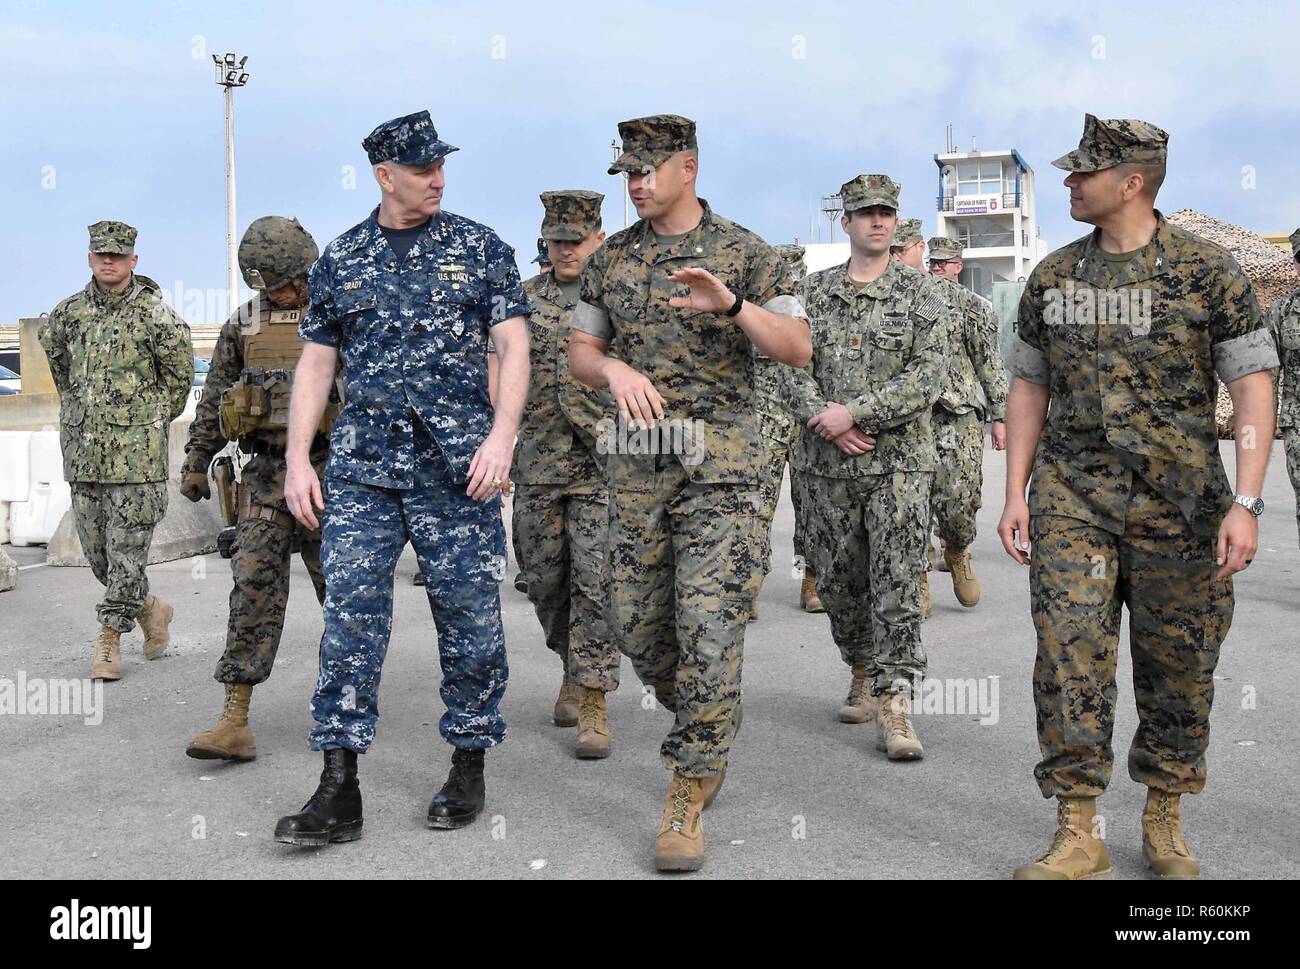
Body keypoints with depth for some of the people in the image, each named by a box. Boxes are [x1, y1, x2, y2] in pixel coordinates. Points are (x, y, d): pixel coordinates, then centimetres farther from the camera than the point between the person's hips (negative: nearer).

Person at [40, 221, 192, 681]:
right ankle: (149, 608, 31)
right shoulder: (69, 312, 7)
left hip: (136, 452, -5)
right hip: (82, 452, 5)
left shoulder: (154, 314, -6)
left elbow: (180, 376, 3)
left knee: (126, 551, -4)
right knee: (96, 549, 10)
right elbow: (54, 352, 26)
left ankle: (109, 638, 5)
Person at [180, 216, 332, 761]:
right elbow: (214, 398, 16)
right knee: (254, 585, -6)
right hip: (267, 474, 3)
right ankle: (235, 722, -8)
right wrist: (196, 461, 13)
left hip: (330, 470, -2)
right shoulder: (243, 325, 9)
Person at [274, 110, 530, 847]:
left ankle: (469, 766, 18)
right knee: (351, 610, -3)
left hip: (458, 467, -2)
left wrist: (502, 435, -15)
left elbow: (513, 344, -2)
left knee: (468, 611, 3)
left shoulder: (479, 247, 4)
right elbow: (317, 362, 12)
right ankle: (340, 791, 0)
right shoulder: (341, 259, 10)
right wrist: (297, 459, 3)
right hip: (362, 466, 2)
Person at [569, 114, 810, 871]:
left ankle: (688, 801, -2)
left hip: (720, 460, -4)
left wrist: (731, 304, -24)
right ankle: (705, 725, 35)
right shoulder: (611, 259, 10)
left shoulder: (744, 252, -1)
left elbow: (798, 349, -7)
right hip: (638, 460, 4)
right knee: (637, 624, 7)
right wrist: (615, 370, -11)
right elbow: (580, 353, 12)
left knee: (709, 628, -9)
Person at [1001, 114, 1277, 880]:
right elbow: (1030, 387, 13)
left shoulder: (1208, 272, -5)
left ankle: (1165, 819, 25)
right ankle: (1079, 833, 0)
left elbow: (1253, 387, -7)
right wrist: (1016, 493, 6)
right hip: (1071, 494, 2)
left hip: (1178, 500, -2)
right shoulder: (1052, 278, 7)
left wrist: (1246, 503, -16)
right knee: (1070, 654, -6)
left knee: (1178, 665, 7)